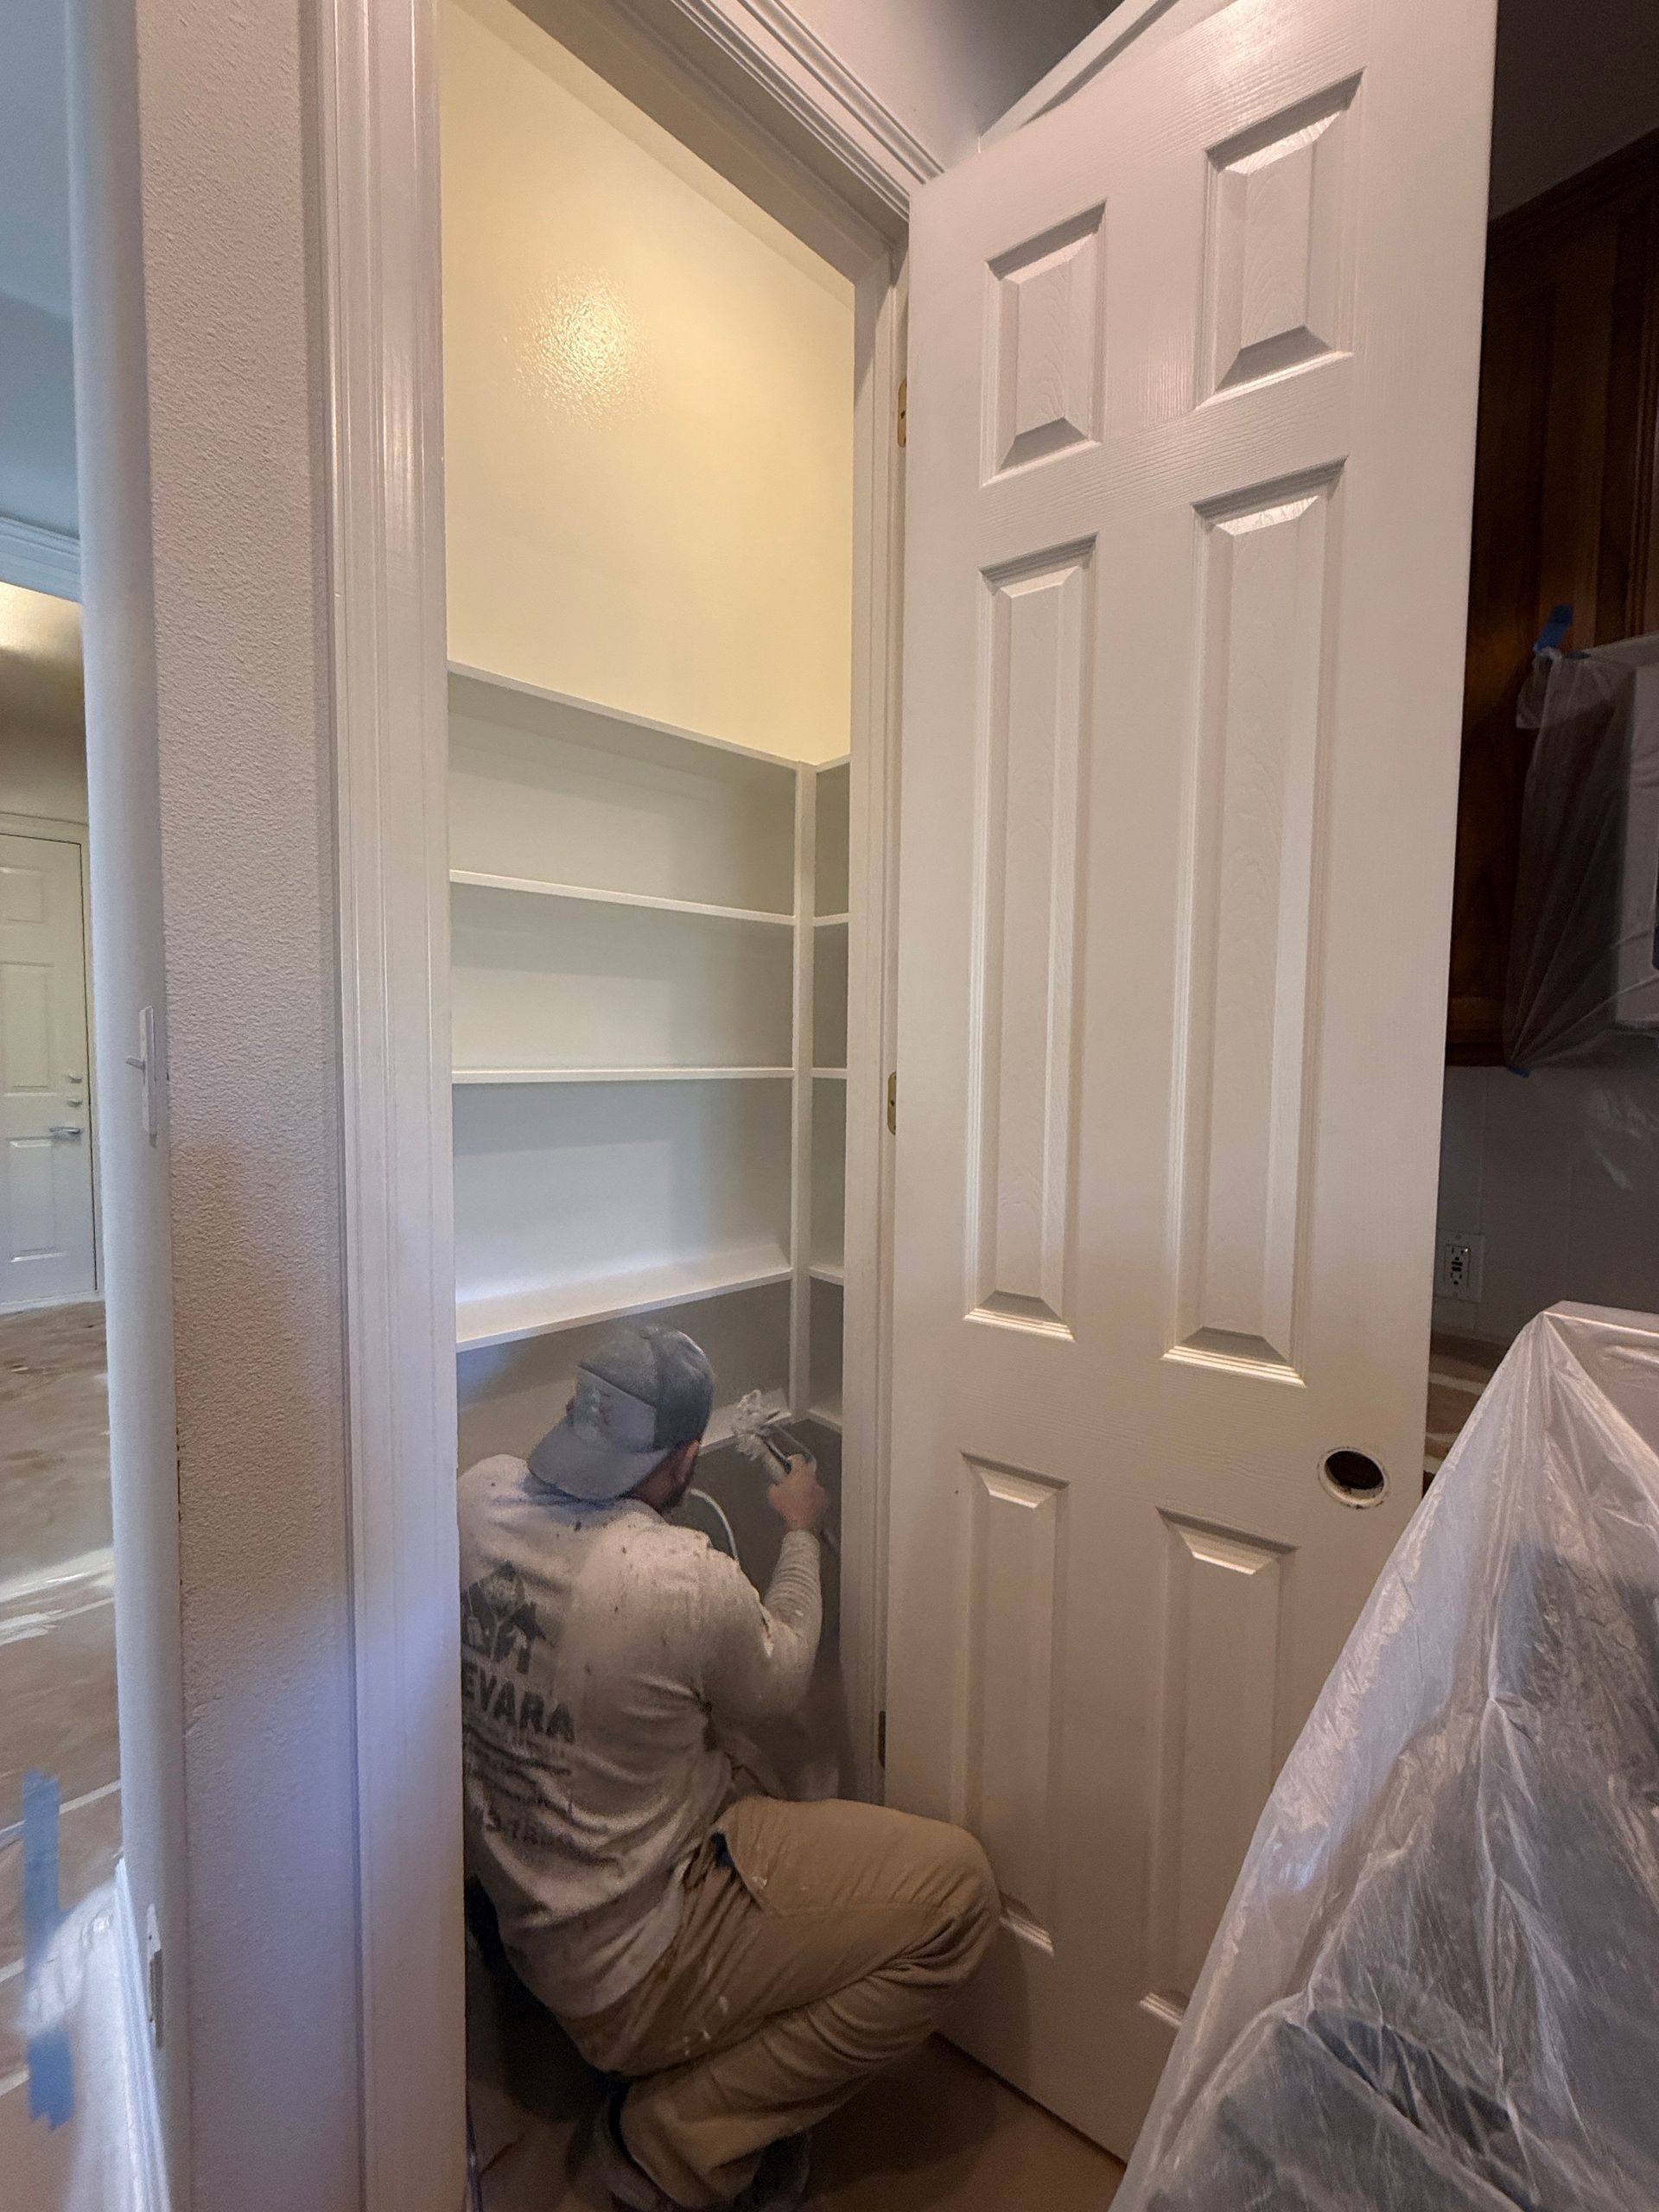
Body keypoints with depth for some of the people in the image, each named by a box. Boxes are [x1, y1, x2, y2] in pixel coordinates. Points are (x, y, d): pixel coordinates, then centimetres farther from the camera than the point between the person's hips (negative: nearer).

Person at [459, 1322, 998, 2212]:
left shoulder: (479, 1496, -15)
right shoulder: (688, 1581, -32)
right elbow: (779, 1679, -10)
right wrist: (801, 1532, 4)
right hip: (631, 1978, -7)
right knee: (956, 1888, -6)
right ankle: (679, 2136, 3)